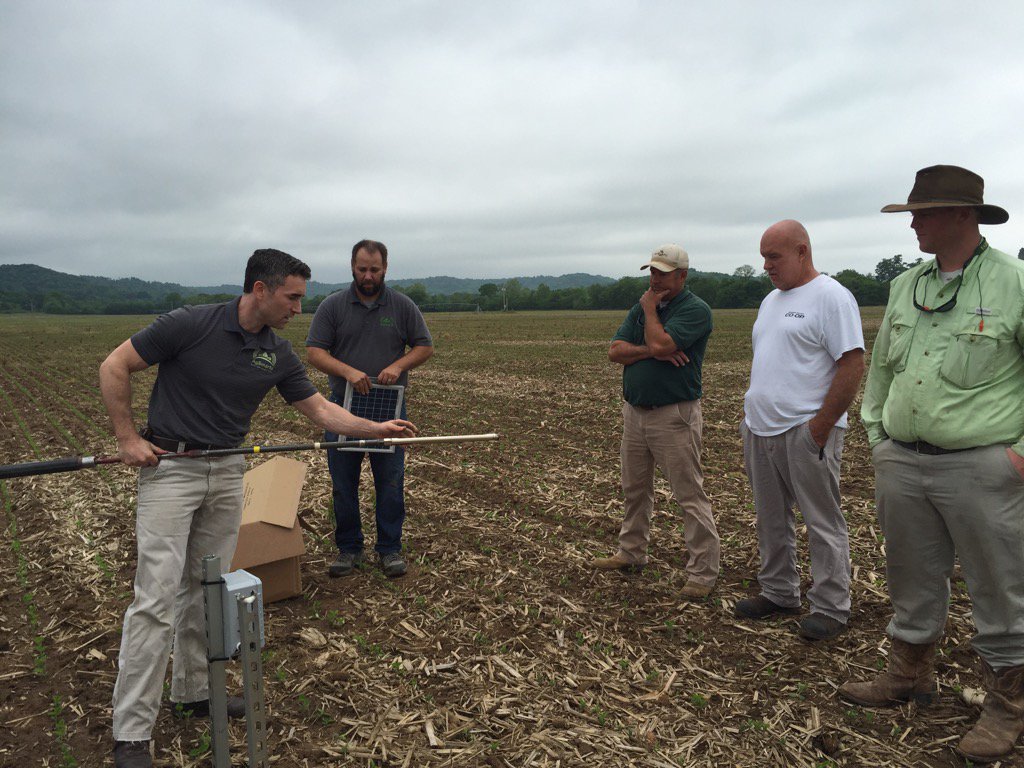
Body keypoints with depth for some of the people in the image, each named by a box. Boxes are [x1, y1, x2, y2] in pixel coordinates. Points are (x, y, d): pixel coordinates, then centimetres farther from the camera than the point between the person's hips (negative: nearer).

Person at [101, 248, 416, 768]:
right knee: (157, 596, -7)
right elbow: (114, 367, -8)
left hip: (228, 472, 6)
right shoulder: (189, 324, -16)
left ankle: (194, 691, 30)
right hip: (169, 467, -6)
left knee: (207, 590, 14)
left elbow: (320, 409, 5)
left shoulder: (278, 355, 1)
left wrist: (376, 429, -5)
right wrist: (127, 439, -11)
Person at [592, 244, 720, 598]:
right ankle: (631, 553, 35)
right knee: (635, 489, 19)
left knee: (690, 495, -2)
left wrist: (650, 308, -9)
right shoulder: (641, 307, 11)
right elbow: (615, 351, 0)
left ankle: (703, 572, 6)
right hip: (634, 410, 8)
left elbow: (659, 343, -26)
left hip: (674, 416, -7)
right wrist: (650, 351, -16)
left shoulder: (695, 310, -11)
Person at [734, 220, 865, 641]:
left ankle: (830, 607, 13)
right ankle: (778, 593, 30)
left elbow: (853, 365, -17)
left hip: (805, 432, -9)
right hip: (761, 429, 9)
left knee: (823, 522, 2)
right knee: (771, 518, 16)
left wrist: (819, 428, -18)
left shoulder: (831, 297, -11)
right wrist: (751, 415, 15)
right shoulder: (771, 300, 17)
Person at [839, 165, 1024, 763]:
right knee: (912, 580, 18)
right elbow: (880, 367, 18)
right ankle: (911, 675, 36)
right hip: (902, 463, 5)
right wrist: (877, 434, 14)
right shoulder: (906, 286, 9)